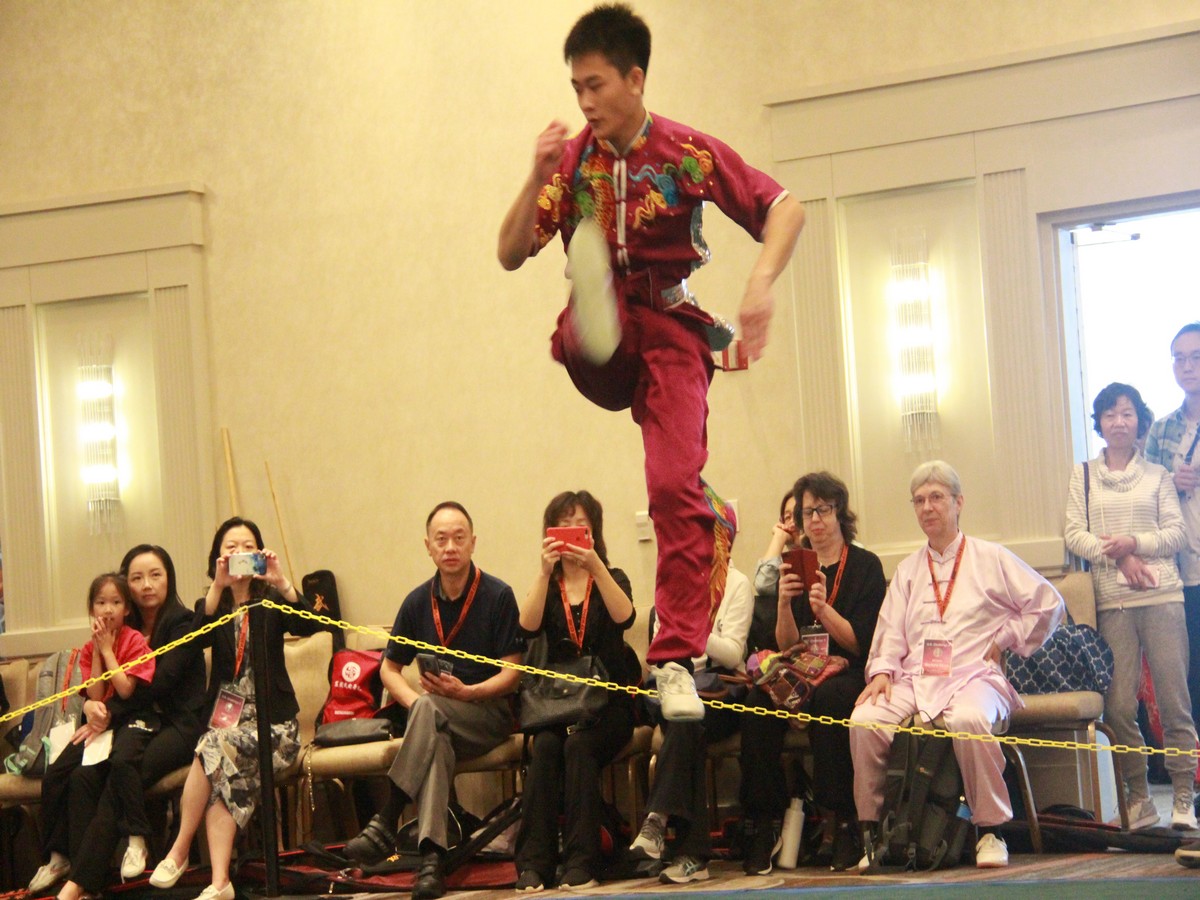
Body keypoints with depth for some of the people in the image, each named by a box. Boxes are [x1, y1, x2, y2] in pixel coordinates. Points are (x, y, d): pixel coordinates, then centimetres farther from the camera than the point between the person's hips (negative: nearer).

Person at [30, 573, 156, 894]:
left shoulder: (134, 641, -6)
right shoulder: (89, 649, 10)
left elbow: (125, 690, -16)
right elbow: (95, 696, -1)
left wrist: (107, 648, -11)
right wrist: (97, 647, -5)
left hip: (125, 724, -6)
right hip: (96, 724, 6)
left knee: (82, 777, -26)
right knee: (53, 776, -17)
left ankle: (82, 870, -21)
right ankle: (56, 856, -6)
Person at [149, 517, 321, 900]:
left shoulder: (271, 601, 7)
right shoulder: (212, 606, 11)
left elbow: (309, 625, -14)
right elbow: (197, 637, -12)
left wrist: (281, 581, -28)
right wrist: (218, 586, -27)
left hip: (272, 722, -2)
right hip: (226, 717, 2)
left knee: (215, 747, -30)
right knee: (224, 776, -28)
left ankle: (179, 852, -22)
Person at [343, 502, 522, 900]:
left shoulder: (498, 596, -3)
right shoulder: (418, 602, 9)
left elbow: (511, 673, -6)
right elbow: (389, 668, 17)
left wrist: (466, 692, -24)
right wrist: (414, 702, -4)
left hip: (489, 713, -3)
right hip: (439, 718, 3)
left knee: (430, 708, -36)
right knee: (434, 738, -36)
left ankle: (385, 823, -41)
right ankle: (430, 858, -50)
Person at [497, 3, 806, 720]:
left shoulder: (688, 152, -1)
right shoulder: (573, 160, 7)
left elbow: (785, 209, 0)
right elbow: (511, 255, 4)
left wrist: (763, 281, -19)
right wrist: (538, 178, -12)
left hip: (669, 326, -3)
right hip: (603, 350, 3)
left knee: (676, 486, -16)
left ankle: (677, 658, -13)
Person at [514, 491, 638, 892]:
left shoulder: (611, 580, 11)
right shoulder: (547, 587, 14)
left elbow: (624, 617, -13)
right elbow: (528, 627, -8)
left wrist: (596, 568, -24)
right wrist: (545, 572, -16)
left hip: (608, 704, -1)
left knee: (579, 745, -32)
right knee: (545, 746, -31)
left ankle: (581, 862, -33)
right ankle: (533, 862, -33)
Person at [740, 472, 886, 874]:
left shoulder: (865, 566, 4)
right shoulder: (796, 568, 15)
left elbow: (863, 644, -4)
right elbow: (787, 648, 7)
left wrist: (824, 608, -19)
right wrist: (784, 604, -11)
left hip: (850, 677, -3)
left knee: (826, 698, -38)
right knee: (759, 701, -29)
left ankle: (844, 822, -30)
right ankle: (763, 827, -26)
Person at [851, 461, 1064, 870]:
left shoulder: (990, 558, 10)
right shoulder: (908, 570, 22)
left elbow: (1048, 604, 6)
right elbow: (890, 631, 13)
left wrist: (1003, 640, 1)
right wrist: (882, 670, -5)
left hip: (973, 674, -4)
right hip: (915, 678, 4)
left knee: (968, 720, -39)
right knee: (864, 721, -26)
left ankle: (990, 831, -26)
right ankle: (872, 829, -16)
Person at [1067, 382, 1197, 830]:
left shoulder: (1157, 474, 12)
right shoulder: (1083, 475, 13)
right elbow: (1074, 535, 3)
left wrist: (1135, 543, -11)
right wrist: (1119, 558, -10)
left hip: (1162, 595, 0)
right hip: (1112, 601, 0)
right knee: (1118, 705, -5)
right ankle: (1139, 799, 6)